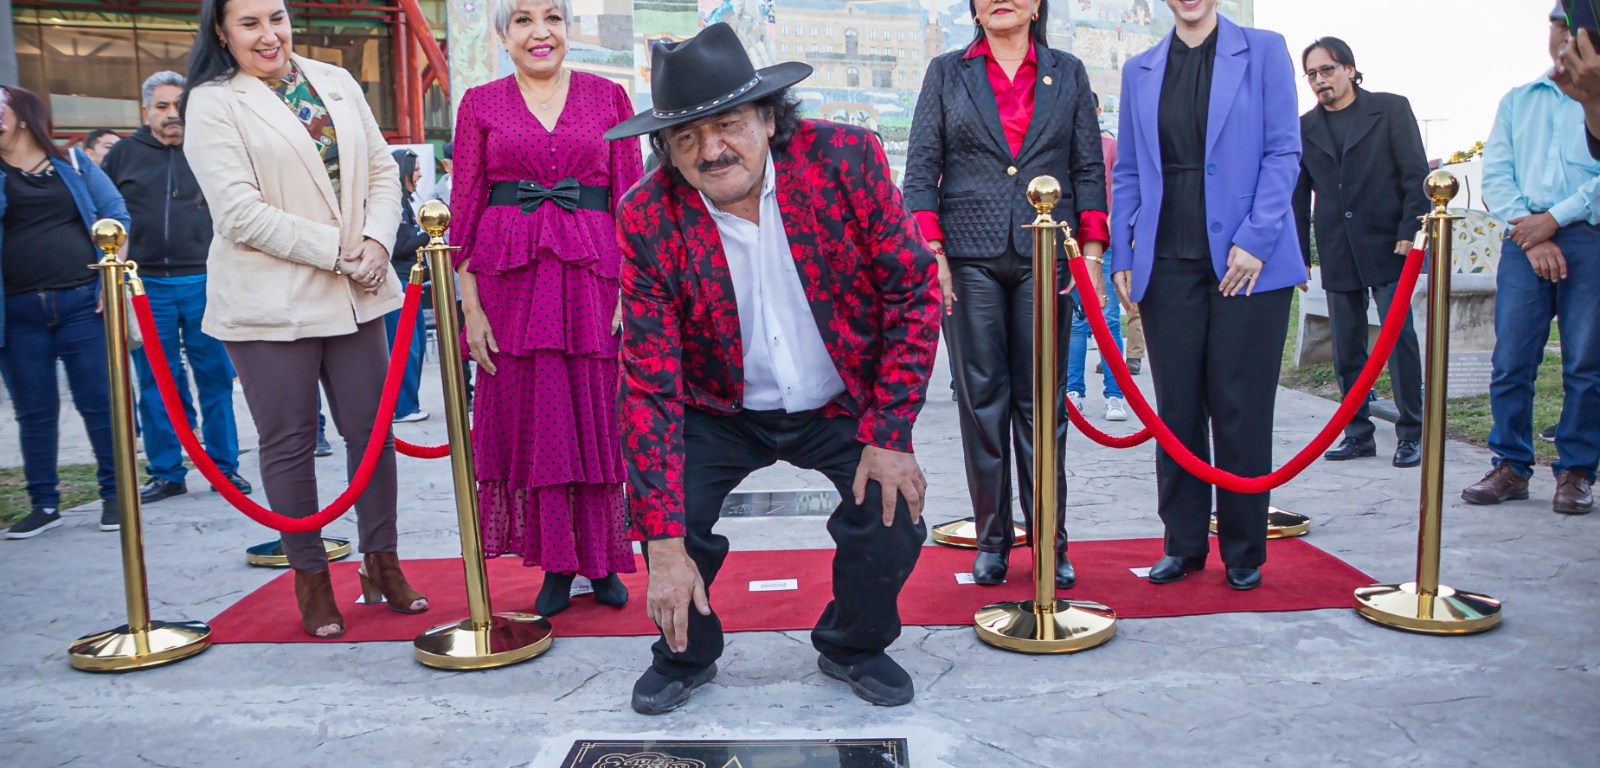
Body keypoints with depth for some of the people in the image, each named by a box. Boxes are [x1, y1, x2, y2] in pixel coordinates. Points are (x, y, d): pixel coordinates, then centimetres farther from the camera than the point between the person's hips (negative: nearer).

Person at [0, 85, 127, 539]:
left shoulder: (72, 162, 8)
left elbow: (116, 216, 5)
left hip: (81, 302, -1)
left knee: (98, 402, 1)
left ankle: (114, 494, 12)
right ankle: (44, 503, 16)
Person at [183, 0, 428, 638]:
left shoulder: (337, 82, 12)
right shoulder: (213, 104, -3)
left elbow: (382, 171, 11)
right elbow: (240, 211, -12)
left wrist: (377, 241, -7)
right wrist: (335, 250, -14)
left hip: (354, 293, 4)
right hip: (269, 300, -4)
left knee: (371, 426, 7)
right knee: (289, 441, 5)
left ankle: (381, 562, 21)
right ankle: (310, 577, 18)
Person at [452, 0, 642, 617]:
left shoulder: (608, 97, 7)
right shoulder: (480, 105, 8)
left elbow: (631, 199, 5)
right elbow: (465, 209, 5)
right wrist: (470, 305, -2)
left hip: (592, 274, 0)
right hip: (511, 277, 1)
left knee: (597, 419, 4)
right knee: (528, 420, 4)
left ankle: (601, 560, 19)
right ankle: (555, 565, 17)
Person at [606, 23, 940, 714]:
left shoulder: (846, 158, -20)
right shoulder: (647, 219, -19)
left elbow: (915, 289, -11)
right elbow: (649, 384, -19)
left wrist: (890, 435, -16)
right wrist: (666, 543, -24)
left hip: (845, 404, 0)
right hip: (722, 411, 0)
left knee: (893, 518, -18)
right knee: (659, 506, -17)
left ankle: (853, 647, 17)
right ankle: (687, 653, 17)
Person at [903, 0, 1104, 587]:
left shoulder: (1068, 74, 13)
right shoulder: (946, 73, 11)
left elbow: (1088, 169, 10)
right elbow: (921, 168, 4)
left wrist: (1092, 249, -2)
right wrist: (931, 249, -7)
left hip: (1044, 256, 1)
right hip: (970, 257, 0)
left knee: (1041, 402, 2)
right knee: (981, 399, 2)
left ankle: (1051, 540, 10)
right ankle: (992, 539, 12)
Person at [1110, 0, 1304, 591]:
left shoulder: (1263, 51, 4)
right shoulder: (1139, 71, 13)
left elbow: (1284, 152, -2)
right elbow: (1128, 172, 12)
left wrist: (1255, 239, -12)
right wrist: (1121, 254, 4)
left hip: (1247, 260, -3)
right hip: (1167, 263, 3)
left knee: (1240, 410, 2)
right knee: (1176, 408, 7)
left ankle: (1244, 551, 15)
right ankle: (1183, 543, 19)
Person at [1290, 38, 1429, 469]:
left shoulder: (1390, 109, 3)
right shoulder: (1305, 128, 11)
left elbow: (1416, 175, -1)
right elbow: (1298, 197, 13)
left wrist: (1410, 232, -10)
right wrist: (1299, 254, 9)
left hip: (1387, 245, -3)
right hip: (1337, 253, 4)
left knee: (1399, 336, -6)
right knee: (1346, 348, 5)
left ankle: (1411, 433, 3)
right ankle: (1358, 433, 14)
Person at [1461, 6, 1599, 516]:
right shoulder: (1517, 101, 17)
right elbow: (1495, 173, 6)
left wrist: (1554, 218, -10)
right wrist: (1530, 232, -6)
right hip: (1525, 239, 2)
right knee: (1510, 361, -3)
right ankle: (1511, 467, 5)